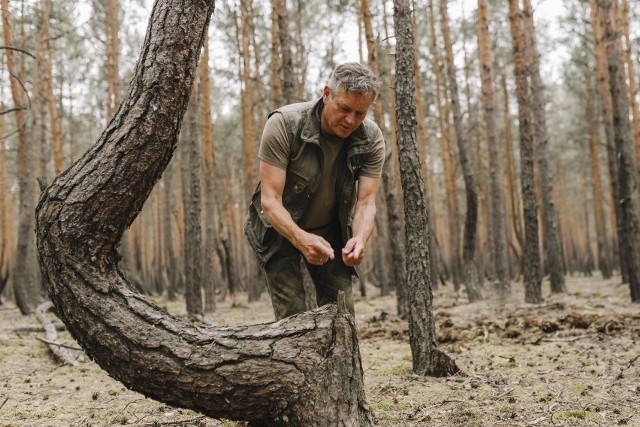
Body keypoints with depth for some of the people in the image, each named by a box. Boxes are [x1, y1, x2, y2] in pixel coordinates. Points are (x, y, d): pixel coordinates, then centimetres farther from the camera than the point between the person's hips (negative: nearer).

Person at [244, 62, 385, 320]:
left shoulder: (372, 139, -18)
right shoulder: (284, 125, -28)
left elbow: (366, 202, -20)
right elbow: (270, 200, -30)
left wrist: (360, 238, -43)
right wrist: (301, 239, -48)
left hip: (330, 230, 3)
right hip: (280, 228, -3)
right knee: (292, 316, -13)